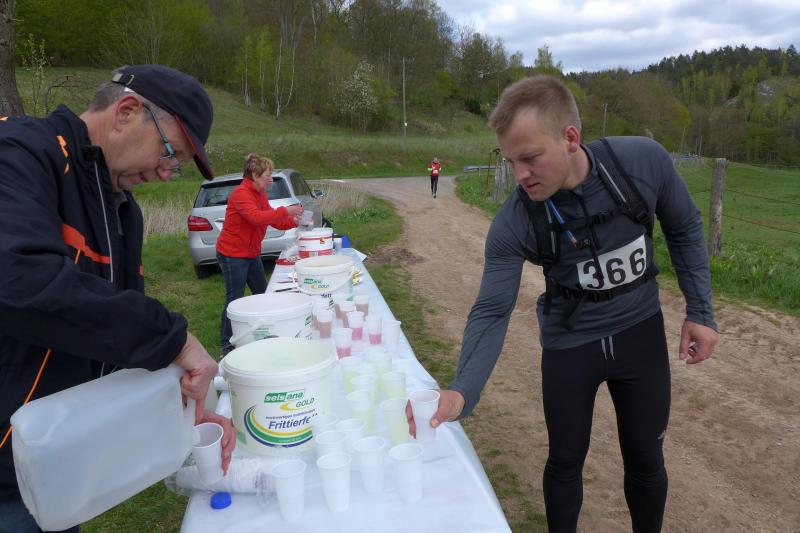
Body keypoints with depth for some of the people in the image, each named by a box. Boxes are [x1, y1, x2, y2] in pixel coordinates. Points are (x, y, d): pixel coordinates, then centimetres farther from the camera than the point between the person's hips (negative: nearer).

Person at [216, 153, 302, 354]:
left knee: (262, 294, 14)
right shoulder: (240, 194, -19)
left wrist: (294, 221, -6)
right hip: (232, 255, -9)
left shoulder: (260, 194, 10)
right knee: (235, 299, -4)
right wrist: (285, 211, -32)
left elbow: (273, 220, 9)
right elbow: (256, 217, -33)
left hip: (251, 254, 9)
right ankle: (227, 345, 7)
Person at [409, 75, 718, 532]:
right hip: (569, 343, -1)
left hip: (641, 331, 1)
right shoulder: (513, 224, -24)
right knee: (565, 460, 12)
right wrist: (462, 391, -37)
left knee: (645, 460, 15)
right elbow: (492, 312, -22)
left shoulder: (645, 161, -21)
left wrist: (700, 311, -4)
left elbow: (684, 228, -3)